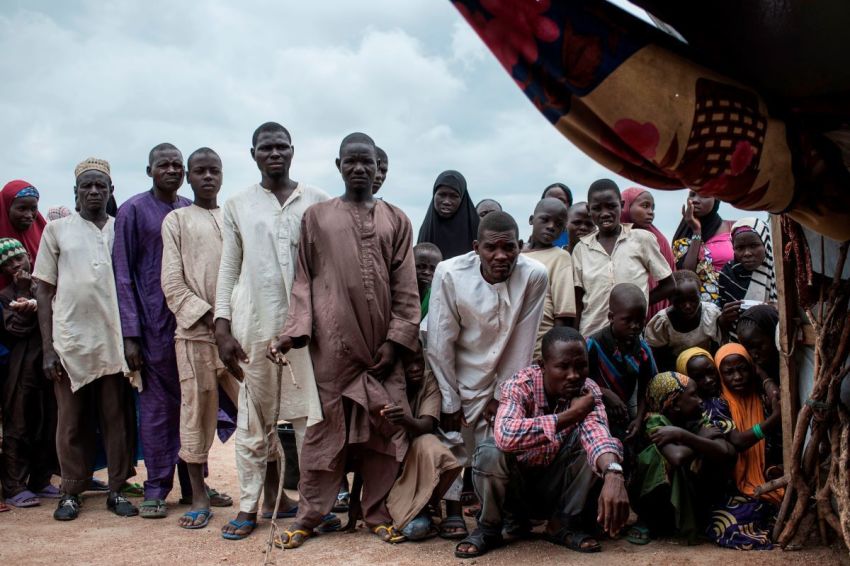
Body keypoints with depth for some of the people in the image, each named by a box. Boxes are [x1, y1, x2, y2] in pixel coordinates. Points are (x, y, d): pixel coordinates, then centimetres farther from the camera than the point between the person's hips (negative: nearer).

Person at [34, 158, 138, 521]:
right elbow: (44, 291, 5)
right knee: (72, 421, 6)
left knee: (118, 419, 4)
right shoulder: (57, 230, 6)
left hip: (115, 341, 1)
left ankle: (117, 489, 14)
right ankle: (71, 491, 17)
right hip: (70, 342, -1)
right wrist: (47, 347, -2)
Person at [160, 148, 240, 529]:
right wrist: (208, 316, -10)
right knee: (197, 411, 1)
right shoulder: (177, 220, 8)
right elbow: (172, 282, 1)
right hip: (195, 330, -2)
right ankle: (199, 496, 11)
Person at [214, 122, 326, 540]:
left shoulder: (317, 201, 6)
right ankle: (250, 505, 14)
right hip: (254, 323, 1)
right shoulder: (237, 206, 8)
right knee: (254, 418, 7)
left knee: (310, 414, 0)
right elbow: (229, 269, 7)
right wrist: (223, 328, -1)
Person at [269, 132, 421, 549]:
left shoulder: (396, 220, 9)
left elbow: (406, 288, 5)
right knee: (326, 425, 2)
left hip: (382, 344, 2)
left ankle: (377, 512, 17)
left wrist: (396, 339, -4)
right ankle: (309, 514, 13)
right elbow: (303, 281, 4)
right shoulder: (316, 217, 7)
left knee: (384, 428, 4)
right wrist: (295, 330, -8)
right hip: (331, 343, -1)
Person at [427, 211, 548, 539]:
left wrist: (503, 394, -8)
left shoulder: (535, 276, -21)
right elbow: (440, 342, -15)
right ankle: (452, 510, 18)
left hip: (507, 379, 1)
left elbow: (523, 341, -13)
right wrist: (449, 400, -10)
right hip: (461, 377, -1)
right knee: (455, 440, 0)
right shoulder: (450, 274, -23)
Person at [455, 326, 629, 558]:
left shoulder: (589, 392, -15)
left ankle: (563, 524, -5)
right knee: (490, 453, -34)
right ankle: (489, 527, -7)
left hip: (556, 486, 3)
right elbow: (505, 435, -45)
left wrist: (613, 473, -58)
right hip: (514, 484, -3)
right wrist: (571, 415, -39)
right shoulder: (520, 385, -24)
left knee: (588, 440, -23)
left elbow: (597, 435, -36)